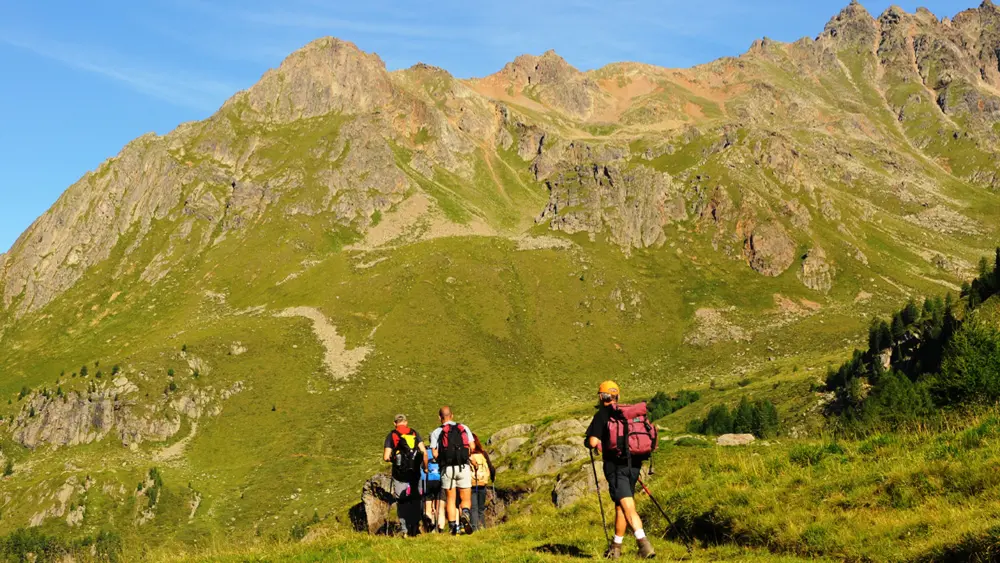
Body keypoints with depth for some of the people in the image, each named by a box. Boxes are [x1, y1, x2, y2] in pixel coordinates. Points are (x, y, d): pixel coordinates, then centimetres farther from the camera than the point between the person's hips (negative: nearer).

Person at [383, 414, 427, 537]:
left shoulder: (391, 435, 1)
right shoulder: (414, 433, 7)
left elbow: (386, 457, -6)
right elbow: (424, 452, -4)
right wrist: (425, 467, 9)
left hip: (399, 473, -2)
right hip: (415, 473, 2)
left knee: (401, 502, 6)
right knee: (415, 500, 14)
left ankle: (405, 530, 1)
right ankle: (415, 526, 12)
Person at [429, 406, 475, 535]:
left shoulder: (436, 432, 4)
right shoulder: (464, 428, 9)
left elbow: (435, 454, -5)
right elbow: (472, 448, 3)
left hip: (447, 468, -1)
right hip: (464, 467, 1)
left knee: (450, 499, 11)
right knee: (465, 499, 8)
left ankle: (453, 526, 3)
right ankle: (465, 513, -23)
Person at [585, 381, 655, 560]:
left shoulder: (602, 415, -4)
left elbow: (593, 442, -12)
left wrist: (598, 444, 10)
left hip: (615, 465, -6)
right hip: (634, 464, 6)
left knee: (628, 507, -11)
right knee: (620, 506, 14)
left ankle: (644, 543, -25)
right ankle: (616, 547, 21)